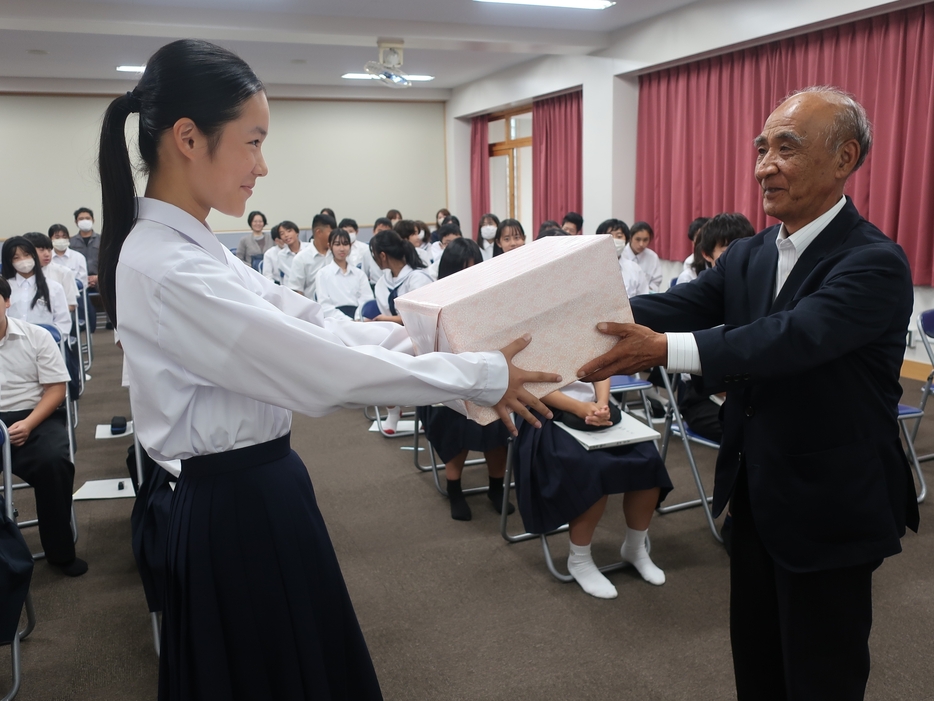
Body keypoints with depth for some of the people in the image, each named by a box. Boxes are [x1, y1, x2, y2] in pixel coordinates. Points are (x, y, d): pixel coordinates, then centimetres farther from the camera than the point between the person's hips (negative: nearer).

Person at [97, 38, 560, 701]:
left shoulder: (189, 245, 5)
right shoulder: (168, 271, -26)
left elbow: (305, 319, 4)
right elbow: (323, 369, -27)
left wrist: (432, 341, -1)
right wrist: (482, 377, -19)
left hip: (253, 490, 9)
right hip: (244, 508, -9)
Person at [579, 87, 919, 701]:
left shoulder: (875, 263, -20)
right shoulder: (749, 255, 4)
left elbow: (790, 338, -35)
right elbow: (679, 307, -8)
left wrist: (664, 349, -45)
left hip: (829, 510, -7)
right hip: (756, 495, 7)